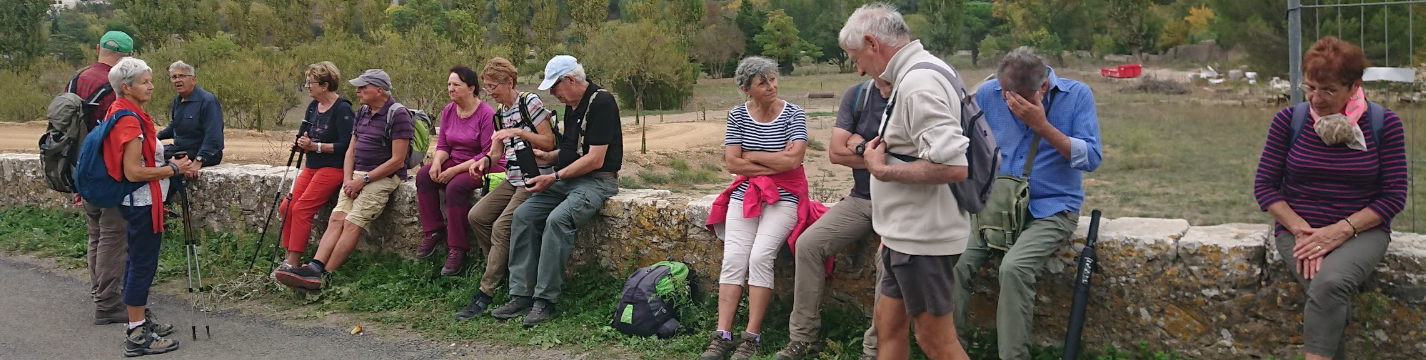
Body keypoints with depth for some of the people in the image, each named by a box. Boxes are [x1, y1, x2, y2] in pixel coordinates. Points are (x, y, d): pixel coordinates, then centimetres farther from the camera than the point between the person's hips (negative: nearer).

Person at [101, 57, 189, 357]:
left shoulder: (123, 113, 10)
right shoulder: (131, 121, -21)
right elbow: (133, 172, -25)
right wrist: (172, 169, -16)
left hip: (137, 200, 11)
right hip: (143, 201, -11)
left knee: (138, 262, 17)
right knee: (143, 263, -5)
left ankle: (138, 323, 28)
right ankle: (138, 337, 0)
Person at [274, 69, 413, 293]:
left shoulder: (397, 115, -12)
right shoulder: (362, 112, 15)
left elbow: (397, 160, -16)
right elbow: (351, 150, 17)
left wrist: (364, 180, -15)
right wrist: (348, 179, -1)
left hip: (384, 177, -8)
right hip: (357, 176, 8)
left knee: (352, 224, -18)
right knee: (336, 219, -11)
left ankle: (323, 278, -18)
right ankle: (313, 269, -24)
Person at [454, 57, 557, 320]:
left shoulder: (529, 102, -7)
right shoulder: (500, 113, 16)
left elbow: (549, 143, -10)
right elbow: (497, 152, 17)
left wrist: (518, 132, -20)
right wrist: (485, 160, -5)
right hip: (512, 180, 9)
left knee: (501, 226, -19)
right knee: (476, 216, -7)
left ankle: (486, 292, -14)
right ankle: (503, 270, 4)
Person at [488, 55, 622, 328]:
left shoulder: (601, 103, -14)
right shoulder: (572, 106, 15)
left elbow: (595, 159, -19)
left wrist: (554, 177, -16)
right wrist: (548, 156, 6)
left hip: (597, 180, -9)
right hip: (567, 180, 9)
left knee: (558, 219, -31)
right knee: (523, 215, -8)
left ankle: (545, 301, -25)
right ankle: (521, 295, -9)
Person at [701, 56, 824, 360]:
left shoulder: (793, 114, -4)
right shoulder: (738, 115, 3)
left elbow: (794, 159, -16)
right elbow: (732, 163, -4)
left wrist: (751, 156, -8)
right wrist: (775, 162, -10)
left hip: (784, 196, -3)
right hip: (745, 194, 3)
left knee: (760, 257, -21)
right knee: (733, 260, -12)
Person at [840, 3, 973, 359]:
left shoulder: (917, 83, -22)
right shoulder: (919, 72, 10)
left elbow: (953, 166, -30)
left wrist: (882, 170, -19)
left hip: (922, 237, -10)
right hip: (909, 233, 10)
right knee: (888, 325, 17)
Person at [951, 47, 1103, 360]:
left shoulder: (1077, 95, -6)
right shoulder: (988, 93, 0)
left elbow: (1092, 158, -11)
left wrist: (1041, 125, -19)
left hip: (1052, 209, -3)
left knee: (1014, 268, -30)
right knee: (955, 263, -21)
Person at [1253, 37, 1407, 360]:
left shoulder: (1384, 124, -3)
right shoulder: (1289, 120, -2)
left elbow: (1394, 196, -2)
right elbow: (1265, 185, 0)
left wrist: (1342, 230, -16)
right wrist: (1300, 230, -14)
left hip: (1362, 231, 0)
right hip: (1298, 229, 1)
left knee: (1330, 282, -33)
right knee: (1334, 299, -28)